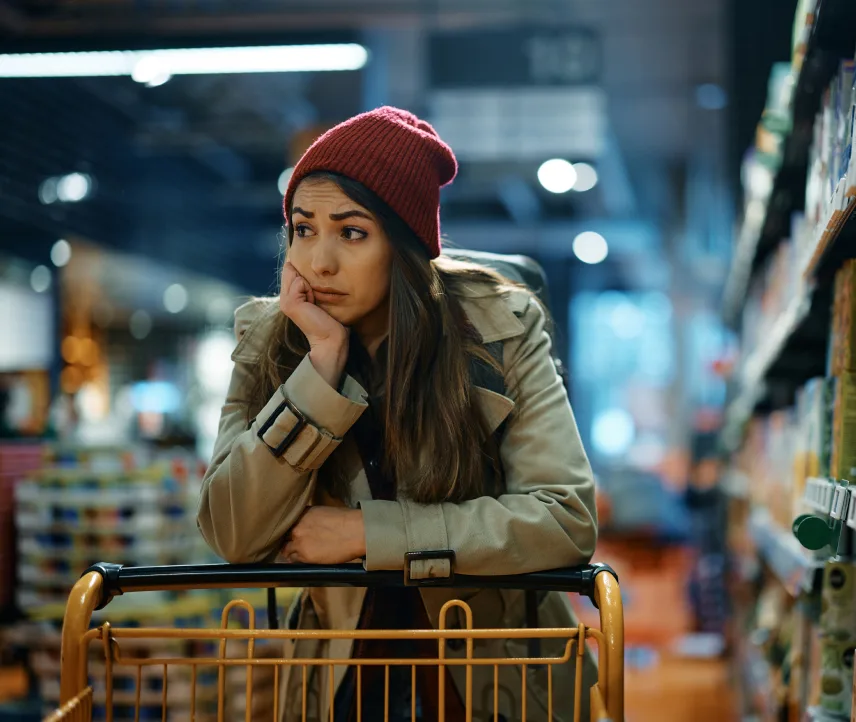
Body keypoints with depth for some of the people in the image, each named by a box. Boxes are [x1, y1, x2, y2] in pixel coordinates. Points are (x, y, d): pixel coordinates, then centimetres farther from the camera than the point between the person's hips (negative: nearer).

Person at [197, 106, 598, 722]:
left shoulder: (499, 326, -7)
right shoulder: (269, 339, -1)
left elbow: (567, 516, -13)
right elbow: (234, 535, -11)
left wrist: (369, 532, -16)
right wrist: (326, 357, -18)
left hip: (493, 672, 0)